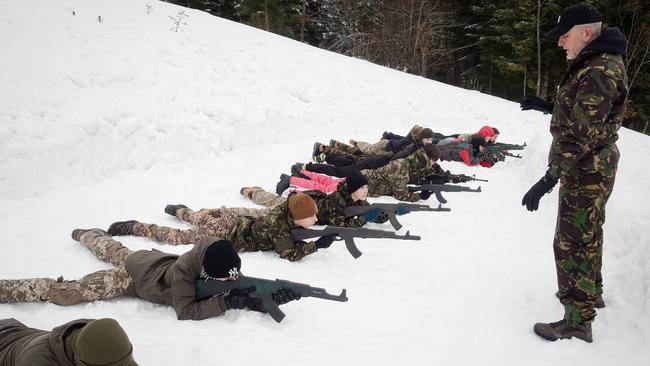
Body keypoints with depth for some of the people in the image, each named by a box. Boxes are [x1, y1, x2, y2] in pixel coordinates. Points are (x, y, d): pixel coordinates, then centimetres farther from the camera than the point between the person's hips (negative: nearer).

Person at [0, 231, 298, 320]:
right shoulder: (183, 272, -43)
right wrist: (225, 303, -47)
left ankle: (85, 233, 67)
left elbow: (246, 295, -20)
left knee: (115, 252, 37)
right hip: (132, 276, -7)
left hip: (151, 259, 7)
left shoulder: (224, 269, -25)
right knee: (68, 292, -4)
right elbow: (185, 311, -42)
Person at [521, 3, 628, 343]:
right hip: (595, 166, 11)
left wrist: (549, 179, -31)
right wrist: (547, 106, 29)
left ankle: (577, 321, 4)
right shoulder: (595, 61, 8)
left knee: (571, 244, -5)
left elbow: (582, 135, -30)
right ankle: (591, 292, 42)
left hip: (585, 171, -11)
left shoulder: (600, 72, -25)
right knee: (588, 235, 24)